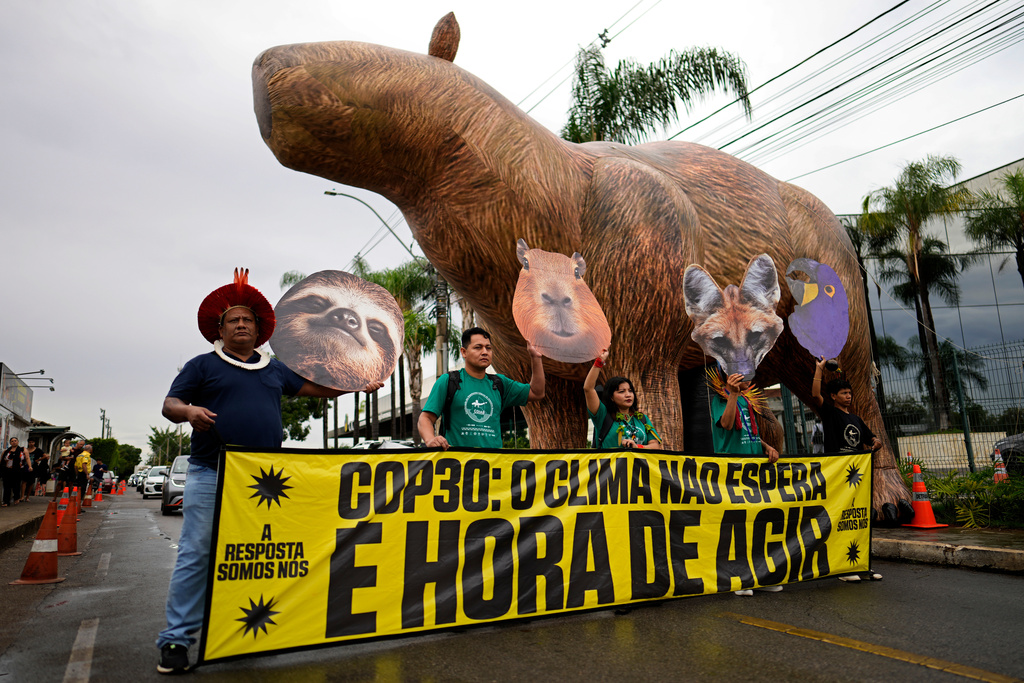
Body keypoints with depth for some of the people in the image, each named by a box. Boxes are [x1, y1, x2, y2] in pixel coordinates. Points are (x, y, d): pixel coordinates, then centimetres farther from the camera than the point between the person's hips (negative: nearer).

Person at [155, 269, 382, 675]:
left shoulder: (275, 370, 18)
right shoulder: (202, 366, 8)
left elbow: (318, 387, 22)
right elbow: (169, 404, 2)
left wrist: (359, 385, 15)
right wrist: (189, 411, -21)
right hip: (212, 475, -3)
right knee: (196, 555, -3)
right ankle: (176, 639, 7)